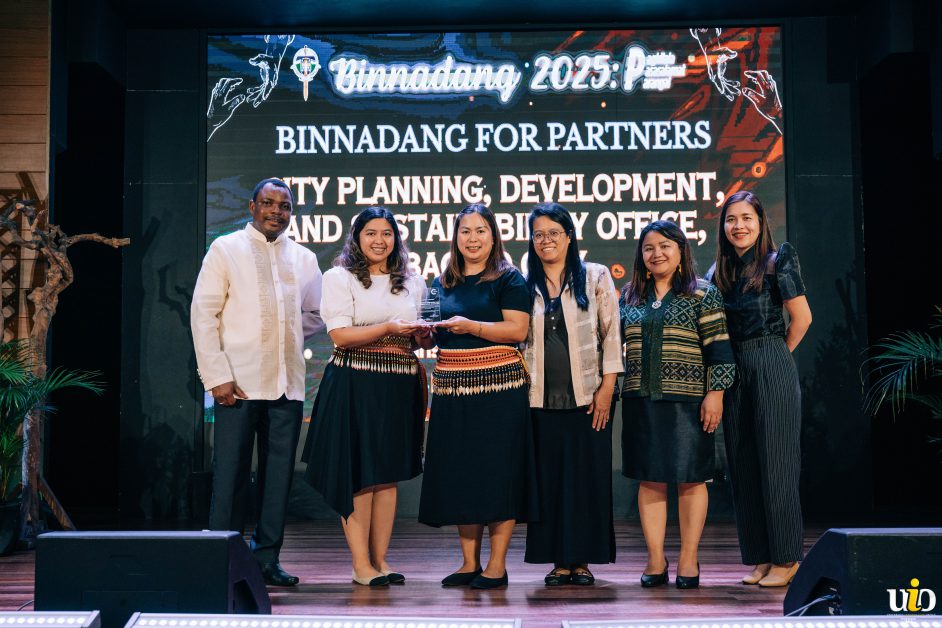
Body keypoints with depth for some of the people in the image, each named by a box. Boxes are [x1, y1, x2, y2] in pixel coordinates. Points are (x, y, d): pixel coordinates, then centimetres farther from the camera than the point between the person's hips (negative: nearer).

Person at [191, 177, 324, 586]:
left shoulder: (304, 259, 14)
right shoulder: (225, 250, 3)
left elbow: (315, 315, 24)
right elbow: (203, 314, -2)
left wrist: (286, 336, 5)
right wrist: (217, 375, -10)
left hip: (287, 384, 4)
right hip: (237, 383, -4)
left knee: (278, 475, 6)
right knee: (230, 476, -2)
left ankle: (267, 559, 16)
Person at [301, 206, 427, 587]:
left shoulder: (412, 283, 16)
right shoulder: (339, 278, 2)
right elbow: (340, 335, -9)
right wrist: (389, 329, -16)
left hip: (399, 385, 4)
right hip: (354, 384, -4)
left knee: (389, 473, 6)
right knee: (357, 473, -4)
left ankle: (380, 559, 13)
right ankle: (361, 564, 2)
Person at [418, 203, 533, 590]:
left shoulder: (508, 279, 0)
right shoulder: (442, 284, 16)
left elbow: (518, 329, -11)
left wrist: (470, 325, -19)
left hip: (498, 386, -5)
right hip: (451, 388, 5)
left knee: (498, 471, -4)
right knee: (459, 473, 6)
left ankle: (497, 565, 3)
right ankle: (469, 563, 15)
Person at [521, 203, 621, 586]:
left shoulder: (595, 277, 5)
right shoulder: (525, 286, 10)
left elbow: (611, 334, 1)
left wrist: (607, 387, -6)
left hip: (586, 397, -2)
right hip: (541, 398, 2)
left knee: (587, 477, 1)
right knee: (548, 479, 3)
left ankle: (583, 560, 11)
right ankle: (559, 560, 12)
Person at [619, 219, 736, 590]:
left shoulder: (702, 294, 1)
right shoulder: (630, 298, 13)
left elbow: (718, 347, -4)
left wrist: (715, 393, -10)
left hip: (687, 399, -4)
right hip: (641, 401, 4)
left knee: (690, 478, 1)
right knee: (650, 479, 5)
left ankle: (689, 560, 11)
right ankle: (655, 560, 12)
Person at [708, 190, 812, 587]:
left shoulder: (777, 260, -4)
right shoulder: (721, 271, 12)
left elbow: (802, 317, -7)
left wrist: (774, 358, 2)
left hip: (772, 368, -6)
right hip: (733, 372, 6)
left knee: (775, 463, -3)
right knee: (743, 465, 7)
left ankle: (786, 558, 6)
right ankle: (759, 558, 15)